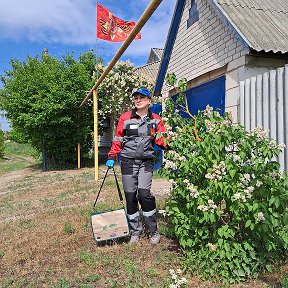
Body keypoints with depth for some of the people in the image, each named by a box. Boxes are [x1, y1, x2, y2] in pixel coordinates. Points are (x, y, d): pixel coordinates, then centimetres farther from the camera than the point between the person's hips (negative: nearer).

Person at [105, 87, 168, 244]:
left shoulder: (156, 120, 7)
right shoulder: (125, 118, 5)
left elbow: (162, 139, 1)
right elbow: (118, 139, 9)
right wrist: (112, 157, 2)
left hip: (146, 161, -1)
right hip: (128, 161, 1)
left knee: (144, 193, -14)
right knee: (130, 195, 2)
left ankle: (153, 231, 2)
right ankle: (135, 231, 17)